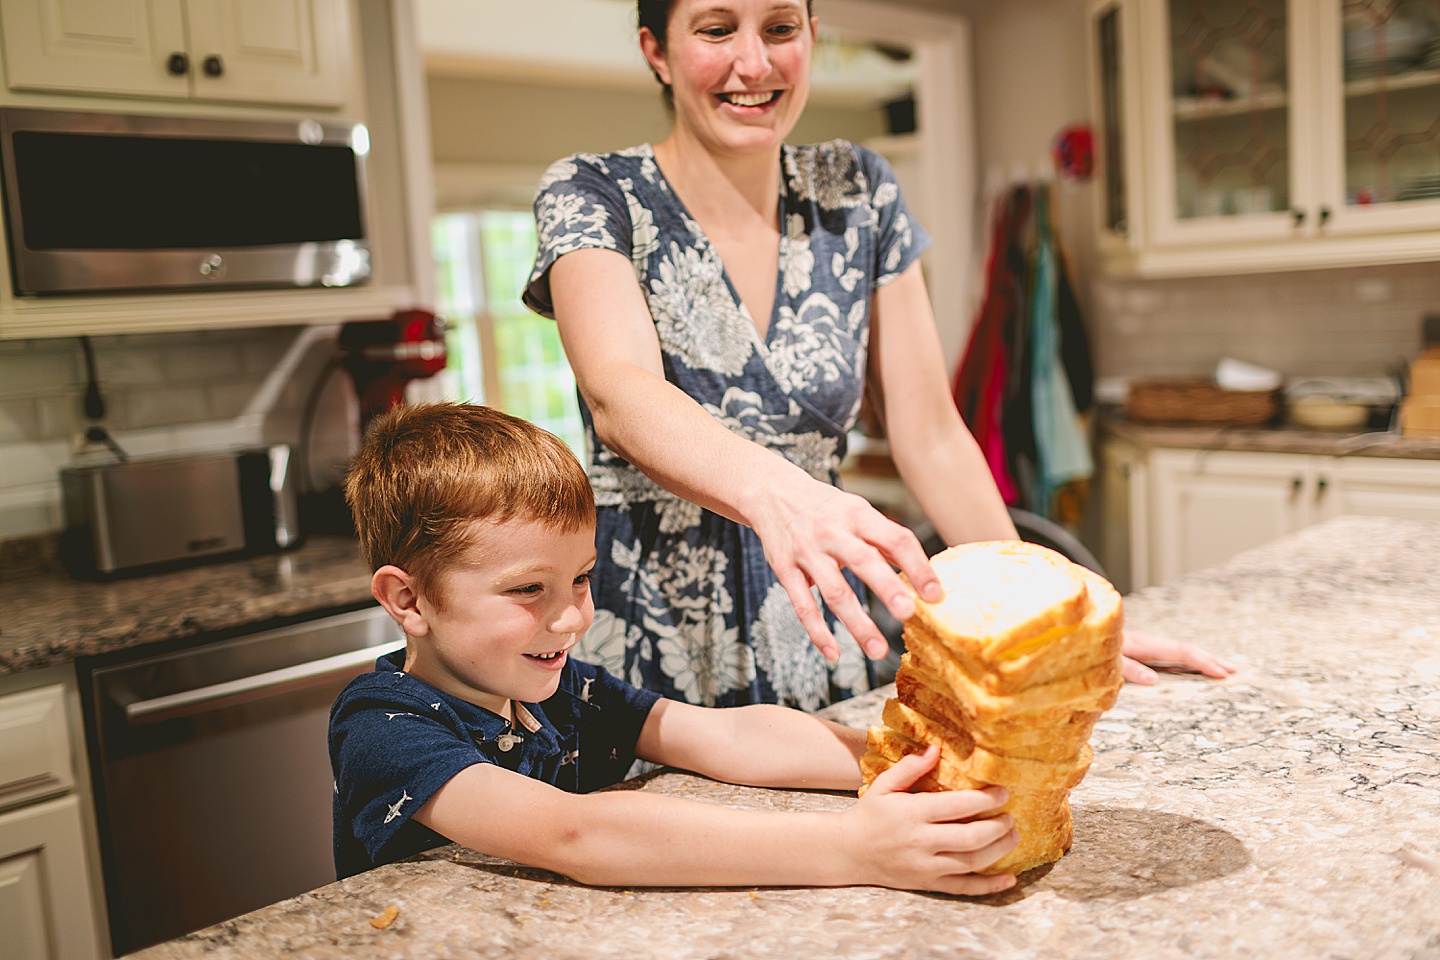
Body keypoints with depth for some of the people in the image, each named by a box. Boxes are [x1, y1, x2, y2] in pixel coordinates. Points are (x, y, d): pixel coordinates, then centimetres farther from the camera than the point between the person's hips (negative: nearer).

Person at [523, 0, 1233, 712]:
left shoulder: (856, 193, 1)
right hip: (645, 665, -3)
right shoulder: (592, 196, -9)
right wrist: (774, 493, -48)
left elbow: (931, 434, 2)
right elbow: (621, 396, -29)